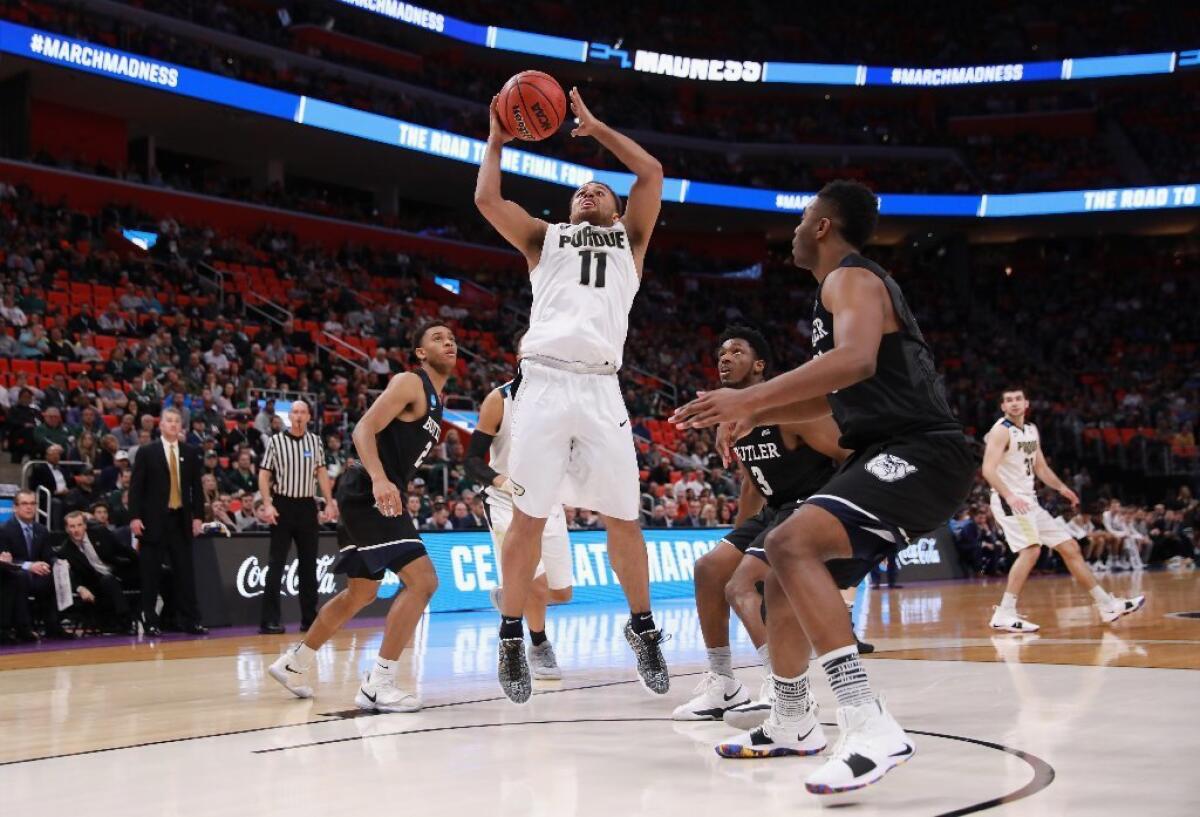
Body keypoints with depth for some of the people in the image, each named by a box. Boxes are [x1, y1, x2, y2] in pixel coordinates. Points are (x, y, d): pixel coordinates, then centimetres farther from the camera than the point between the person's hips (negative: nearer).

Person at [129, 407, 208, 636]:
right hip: (154, 520, -2)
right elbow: (135, 487, 0)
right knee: (151, 574, 1)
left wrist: (198, 516, 3)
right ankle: (150, 622, 6)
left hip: (181, 519, 2)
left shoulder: (191, 452, 10)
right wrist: (135, 517, -9)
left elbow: (196, 486, 10)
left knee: (185, 572, 2)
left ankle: (190, 621, 5)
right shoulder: (146, 453, 3)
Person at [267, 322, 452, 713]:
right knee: (422, 579, -17)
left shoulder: (435, 400, 20)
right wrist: (379, 480, -34)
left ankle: (294, 663, 34)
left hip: (375, 497, 11)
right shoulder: (410, 383, -9)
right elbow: (364, 429, -20)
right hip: (369, 494, -11)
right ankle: (378, 683, -14)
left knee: (361, 593, 21)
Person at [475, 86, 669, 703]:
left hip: (600, 388, 0)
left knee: (622, 517, 1)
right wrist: (496, 140, 23)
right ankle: (512, 640, 6)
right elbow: (486, 198, 12)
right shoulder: (545, 238, 24)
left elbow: (651, 173, 13)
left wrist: (594, 127, 21)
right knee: (528, 517, -2)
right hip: (543, 382, 0)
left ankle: (642, 629, 17)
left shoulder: (629, 238, 25)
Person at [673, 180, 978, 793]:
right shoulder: (851, 285, 23)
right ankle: (790, 724, 35)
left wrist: (749, 399, -33)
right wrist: (755, 416, 25)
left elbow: (856, 360, -31)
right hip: (892, 455, 11)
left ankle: (871, 728, -35)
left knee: (791, 543, -29)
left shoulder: (850, 279, -8)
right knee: (788, 569, 18)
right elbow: (836, 396, 34)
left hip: (920, 453, -11)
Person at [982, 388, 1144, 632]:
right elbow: (988, 469, -23)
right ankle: (1004, 615, -26)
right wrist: (1009, 496, -36)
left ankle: (1107, 605, 19)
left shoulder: (1032, 430, 15)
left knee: (1070, 547, 11)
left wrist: (1061, 487, 8)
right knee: (1031, 549, -27)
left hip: (1030, 502, 9)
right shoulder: (1001, 430, -11)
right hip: (1009, 501, -9)